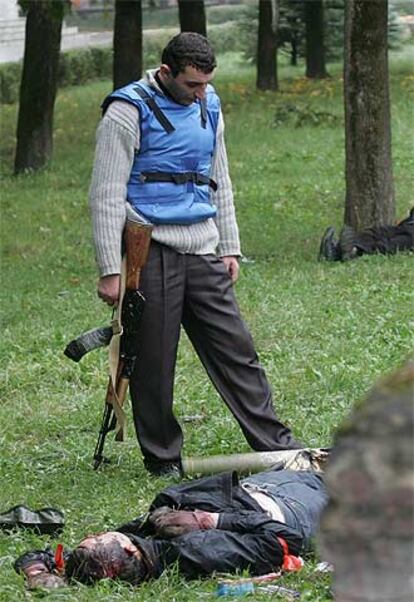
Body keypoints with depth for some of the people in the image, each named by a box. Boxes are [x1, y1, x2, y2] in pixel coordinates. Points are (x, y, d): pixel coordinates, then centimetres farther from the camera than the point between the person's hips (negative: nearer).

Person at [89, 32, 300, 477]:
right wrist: (110, 270, -14)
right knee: (154, 362, 0)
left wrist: (229, 249, 18)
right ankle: (162, 459, 12)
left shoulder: (208, 107, 13)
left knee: (235, 349, 4)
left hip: (202, 252, 6)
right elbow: (106, 196, -10)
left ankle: (276, 446, 6)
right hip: (151, 252, -6)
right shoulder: (129, 111, -8)